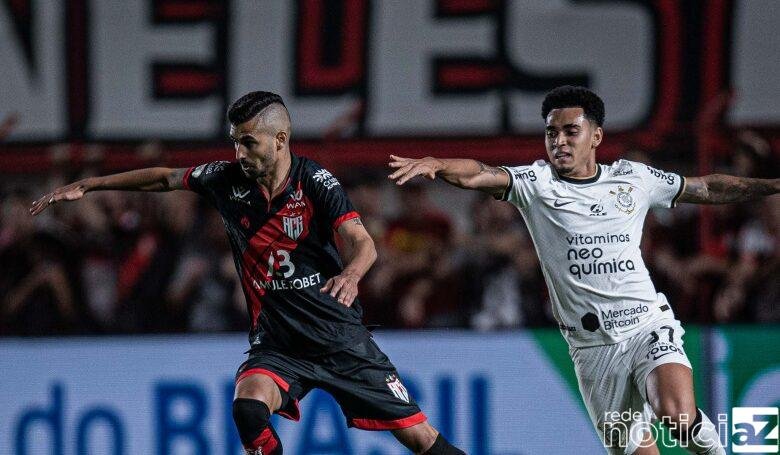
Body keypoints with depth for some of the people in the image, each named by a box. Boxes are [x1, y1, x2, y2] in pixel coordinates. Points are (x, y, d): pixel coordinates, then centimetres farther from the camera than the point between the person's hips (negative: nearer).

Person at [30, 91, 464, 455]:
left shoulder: (315, 181, -12)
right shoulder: (228, 180, -1)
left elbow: (363, 243, -23)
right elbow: (164, 177, 15)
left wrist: (351, 274, -46)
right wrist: (86, 186, 15)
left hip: (342, 339, -2)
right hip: (277, 345, 2)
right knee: (249, 406, -30)